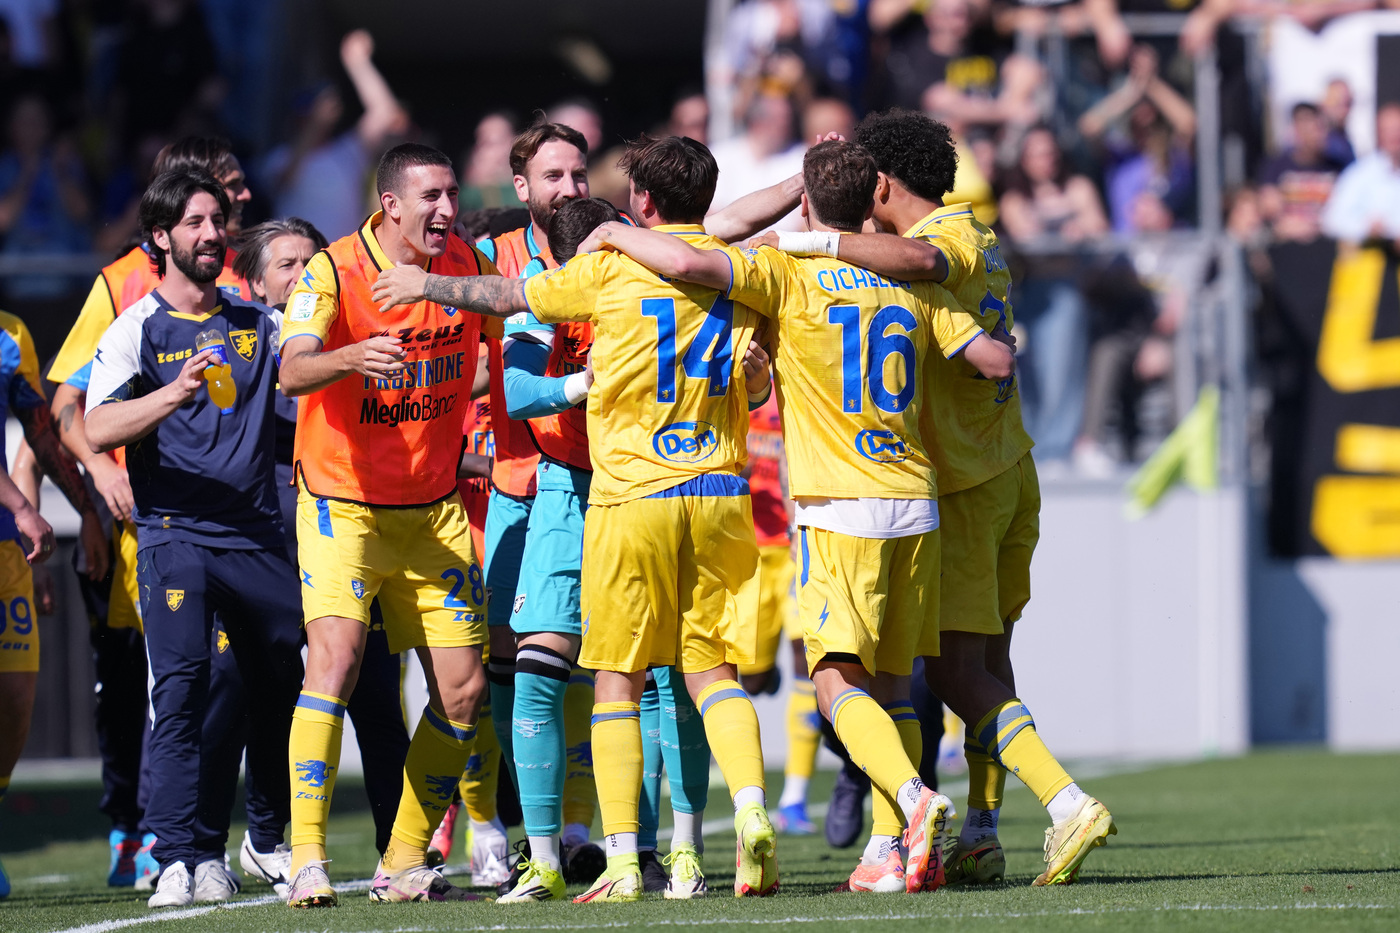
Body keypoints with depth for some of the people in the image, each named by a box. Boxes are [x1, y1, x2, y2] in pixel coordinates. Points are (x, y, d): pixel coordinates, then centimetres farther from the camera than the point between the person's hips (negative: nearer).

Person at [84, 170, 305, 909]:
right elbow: (97, 431, -11)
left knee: (282, 687, 8)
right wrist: (175, 392, -27)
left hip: (259, 536, 4)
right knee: (181, 689, -16)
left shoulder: (259, 322, 14)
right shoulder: (136, 331, 1)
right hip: (175, 536, -4)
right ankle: (187, 857, -17)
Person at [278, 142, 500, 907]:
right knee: (334, 657, -23)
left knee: (462, 687, 1)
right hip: (343, 506, -5)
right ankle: (306, 860, -21)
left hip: (434, 512, 5)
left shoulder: (466, 265, 1)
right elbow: (292, 371, -28)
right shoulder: (332, 271, -14)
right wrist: (351, 357, -48)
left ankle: (405, 863, 14)